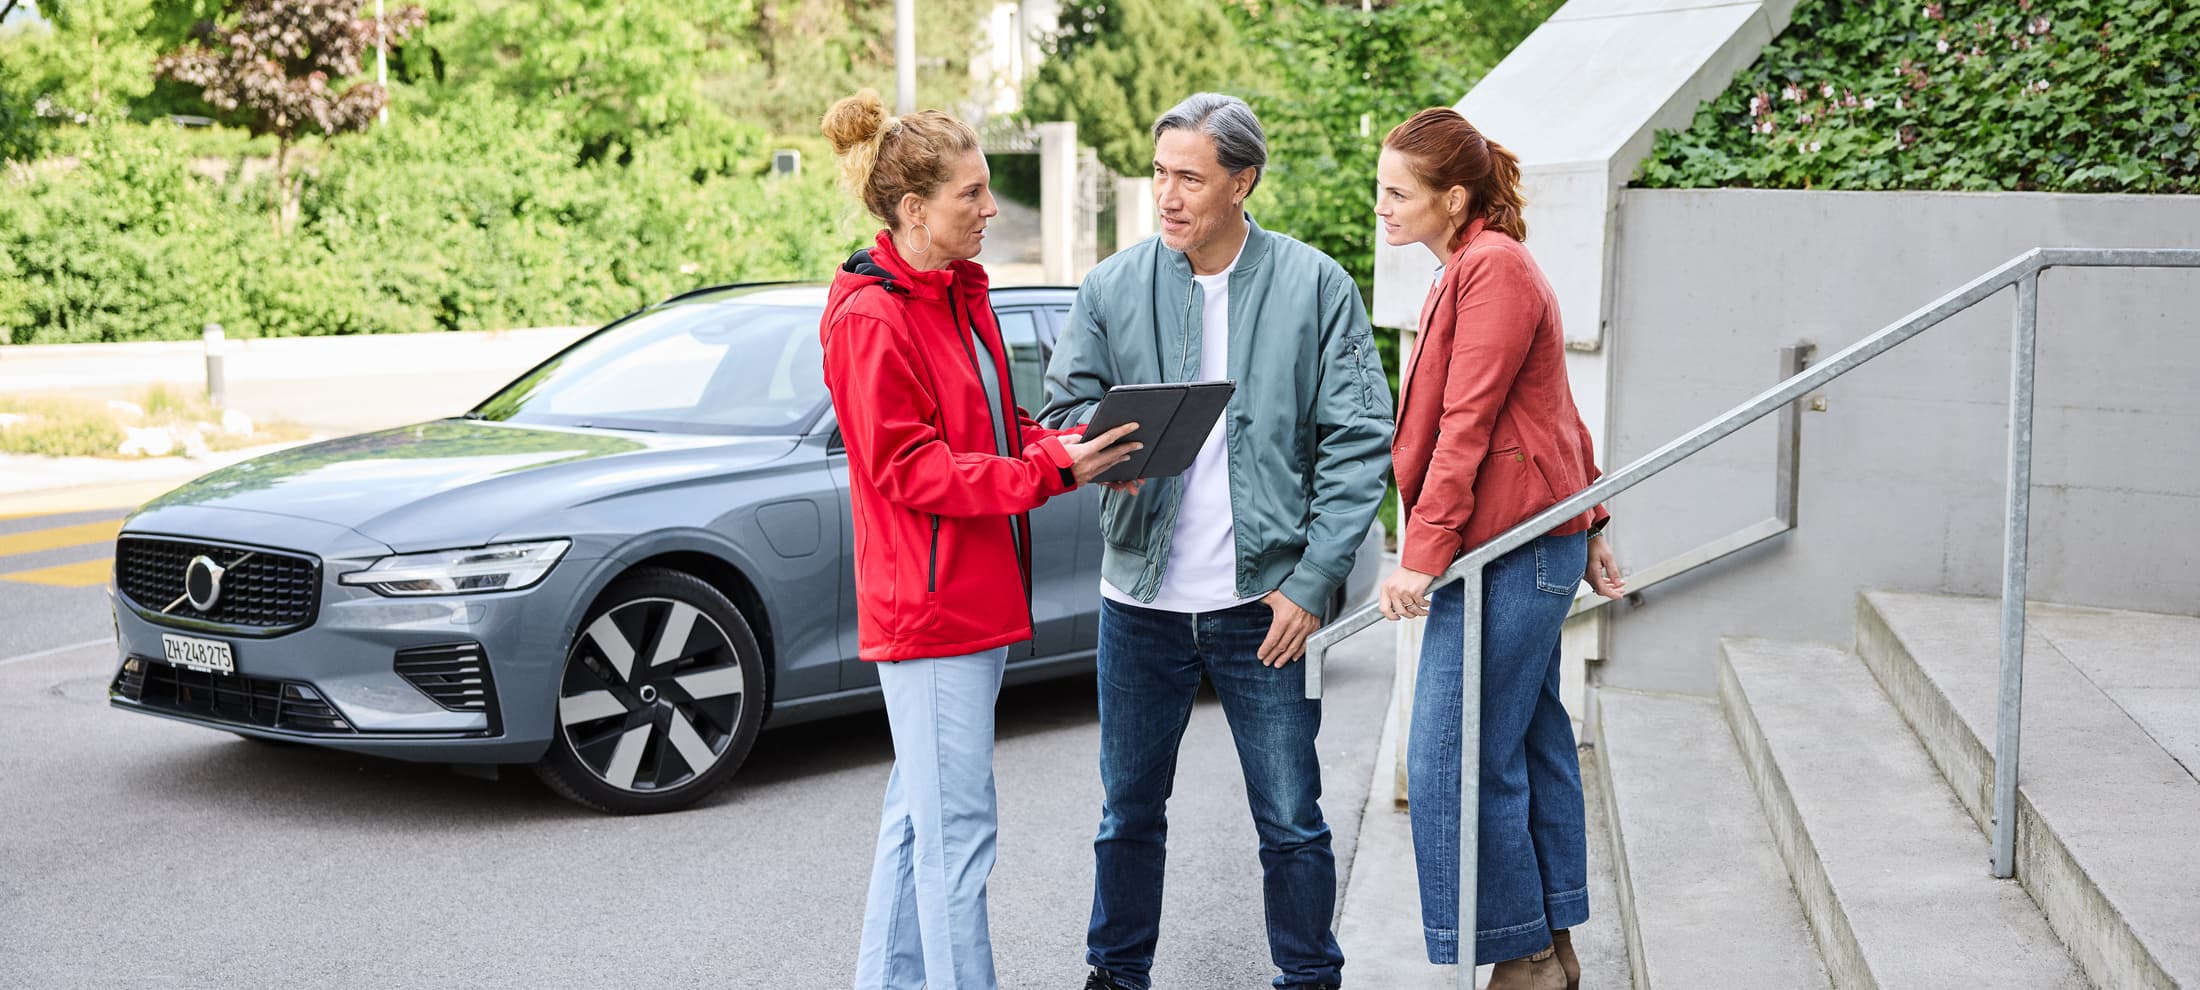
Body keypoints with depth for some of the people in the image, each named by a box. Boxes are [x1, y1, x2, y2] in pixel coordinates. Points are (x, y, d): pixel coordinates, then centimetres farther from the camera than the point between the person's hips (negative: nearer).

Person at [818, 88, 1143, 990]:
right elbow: (911, 470, -19)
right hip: (929, 608, -10)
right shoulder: (871, 320, -16)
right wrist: (1054, 469, -24)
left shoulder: (959, 294, 13)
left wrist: (1074, 446, -2)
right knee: (956, 833, -5)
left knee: (919, 815, 18)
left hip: (978, 597, 10)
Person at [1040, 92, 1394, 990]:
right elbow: (1064, 408, 6)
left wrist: (1311, 580, -10)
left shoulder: (1314, 286, -3)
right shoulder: (1112, 288, 2)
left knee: (1291, 820, 6)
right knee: (1129, 811, 14)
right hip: (1141, 600, 2)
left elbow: (1359, 441, -4)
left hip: (1263, 604, -2)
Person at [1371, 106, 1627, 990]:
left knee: (1453, 761, -8)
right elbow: (1554, 414, 22)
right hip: (1527, 545, 11)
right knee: (1528, 748, 14)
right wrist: (1589, 527, 25)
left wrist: (1421, 555, -22)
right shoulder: (1473, 268, 17)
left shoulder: (1494, 268, -14)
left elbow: (1467, 426, -20)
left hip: (1507, 552, -11)